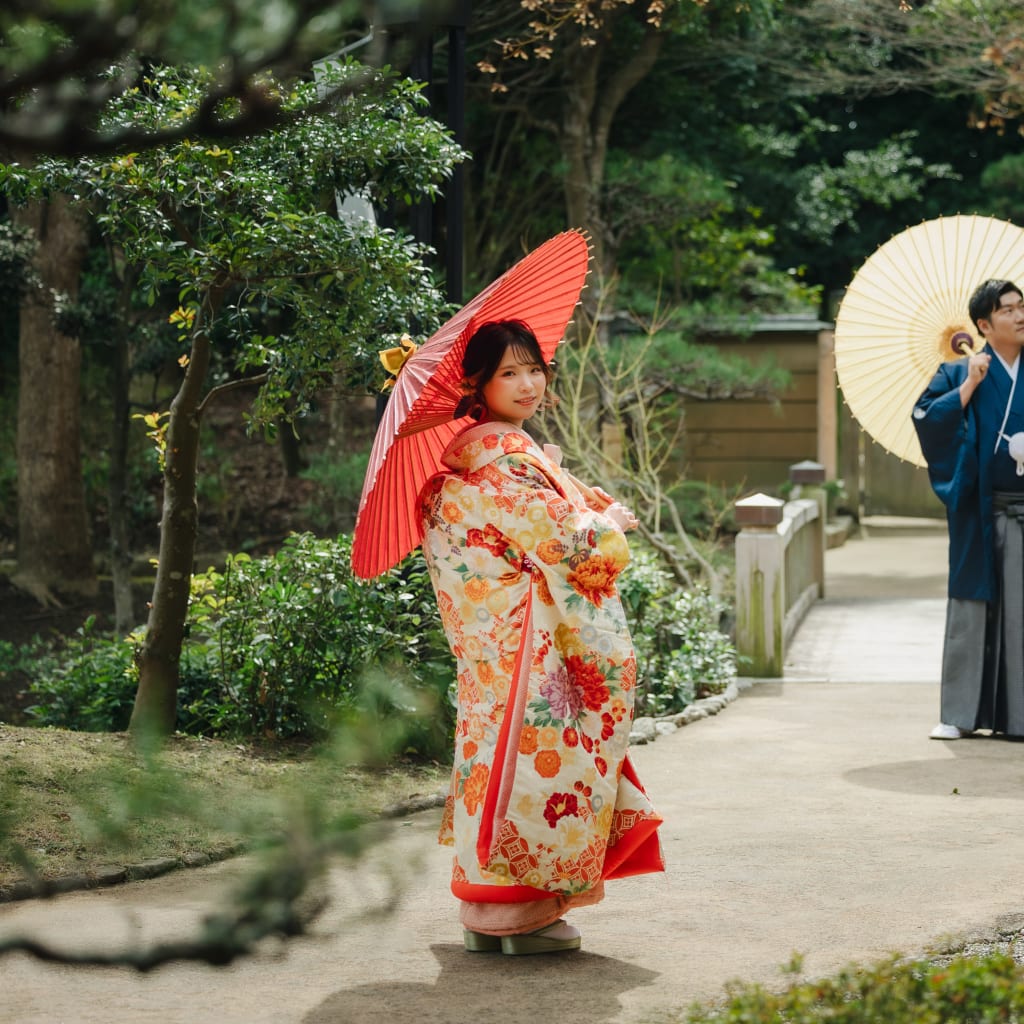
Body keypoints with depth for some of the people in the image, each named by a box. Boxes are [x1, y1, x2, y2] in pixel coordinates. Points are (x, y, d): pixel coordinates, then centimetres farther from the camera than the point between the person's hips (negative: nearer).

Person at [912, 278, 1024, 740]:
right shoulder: (958, 374, 7)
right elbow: (927, 417, -7)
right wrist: (970, 385, -11)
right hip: (980, 512, -1)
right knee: (971, 608, 0)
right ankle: (961, 713, 5)